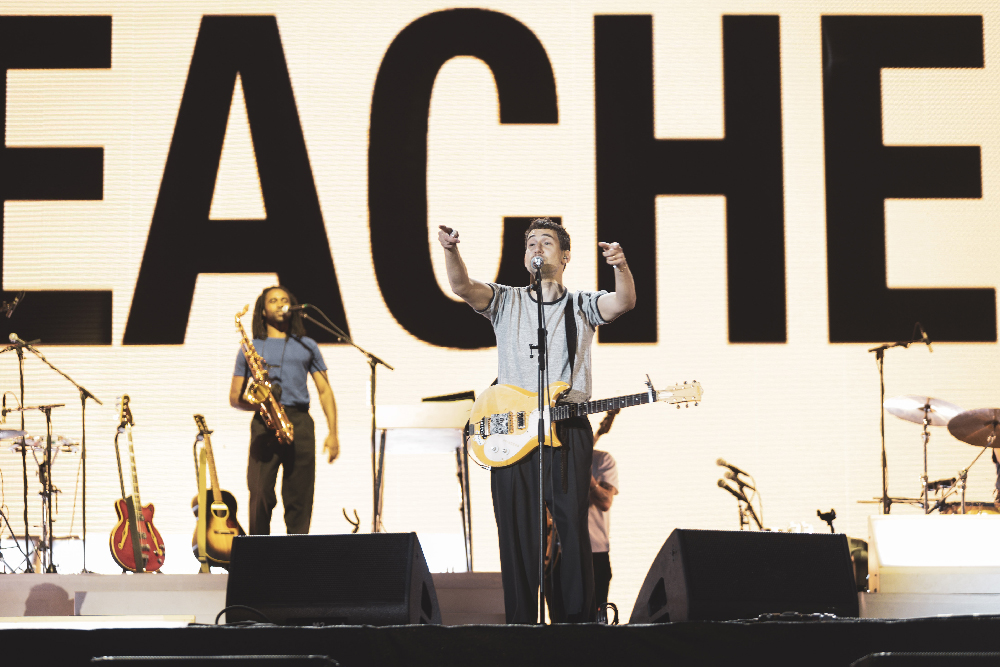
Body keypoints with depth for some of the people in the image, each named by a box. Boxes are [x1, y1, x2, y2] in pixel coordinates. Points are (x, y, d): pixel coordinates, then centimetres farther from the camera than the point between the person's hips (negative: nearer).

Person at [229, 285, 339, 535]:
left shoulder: (307, 346, 19)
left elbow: (324, 391, 15)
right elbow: (234, 397, 14)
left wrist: (333, 433, 3)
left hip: (300, 423, 1)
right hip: (264, 424, -1)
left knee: (299, 500, -2)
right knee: (261, 496, -11)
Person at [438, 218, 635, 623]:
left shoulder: (582, 305, 12)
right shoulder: (506, 301, 13)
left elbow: (623, 302, -8)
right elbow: (462, 287, -5)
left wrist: (621, 267, -29)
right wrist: (451, 251, -26)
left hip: (568, 431, -1)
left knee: (572, 530, -4)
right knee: (518, 534, 0)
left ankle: (577, 620, 2)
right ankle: (520, 624, 5)